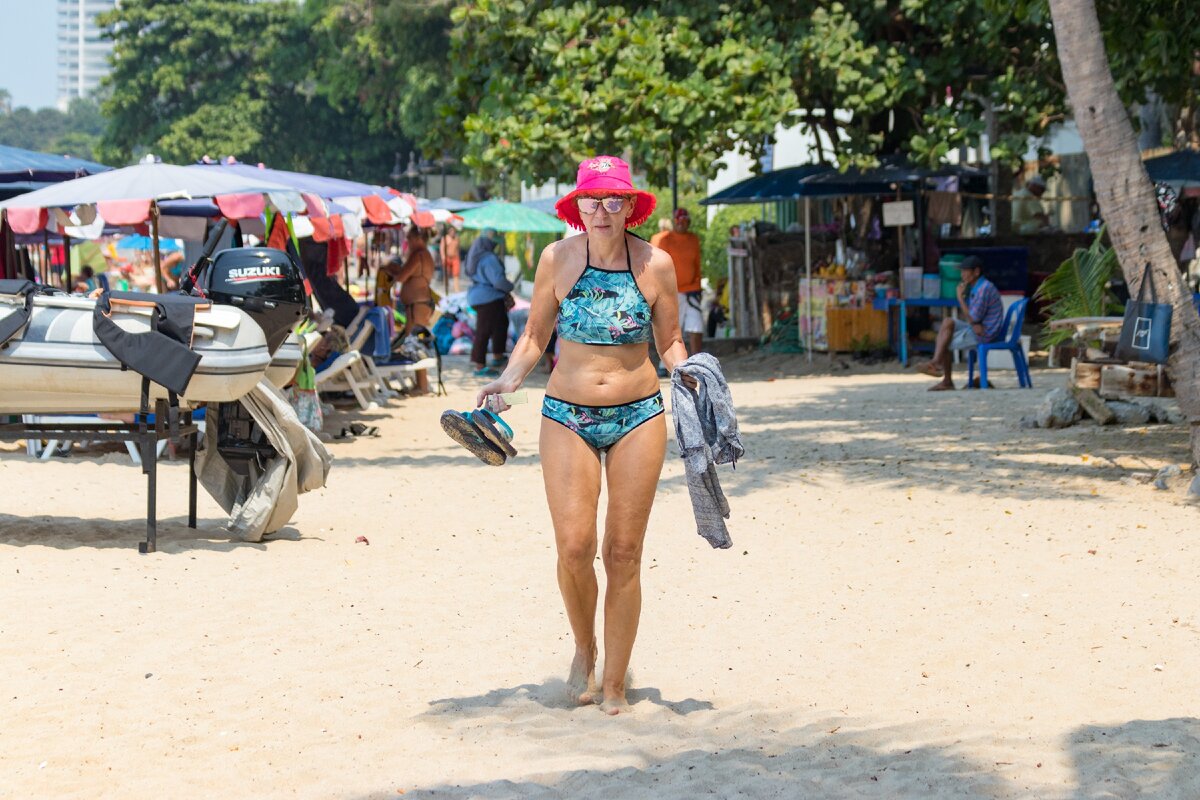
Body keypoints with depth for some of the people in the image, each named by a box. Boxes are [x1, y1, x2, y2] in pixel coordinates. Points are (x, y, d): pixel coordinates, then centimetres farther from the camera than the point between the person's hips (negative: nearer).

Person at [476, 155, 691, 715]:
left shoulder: (655, 264, -1)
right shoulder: (558, 259, -1)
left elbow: (669, 343, 9)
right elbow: (536, 334, 9)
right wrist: (508, 381, -5)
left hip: (638, 417, 0)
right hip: (567, 416, 0)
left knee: (623, 553, 1)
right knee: (574, 547, -10)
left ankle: (614, 685, 12)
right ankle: (584, 649, 19)